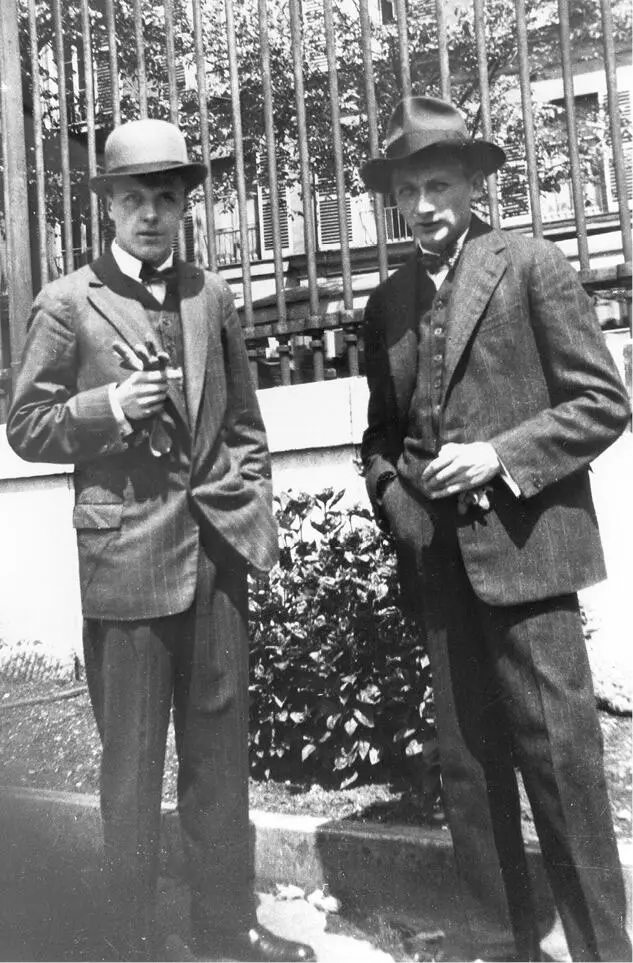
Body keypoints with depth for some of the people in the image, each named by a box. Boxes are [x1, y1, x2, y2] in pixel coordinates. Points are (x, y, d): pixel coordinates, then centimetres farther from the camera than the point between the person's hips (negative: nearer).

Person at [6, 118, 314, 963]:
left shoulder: (212, 296, 11)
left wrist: (257, 507, 6)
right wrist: (106, 407, -16)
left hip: (218, 549, 4)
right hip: (127, 553, -4)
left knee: (220, 755, 15)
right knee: (133, 769, 7)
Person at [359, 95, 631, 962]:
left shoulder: (532, 266, -1)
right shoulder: (388, 302, 14)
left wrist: (499, 455, -14)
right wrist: (394, 497, 2)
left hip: (523, 550, -5)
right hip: (439, 563, 5)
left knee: (560, 754, -1)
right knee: (468, 760, 11)